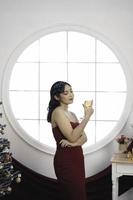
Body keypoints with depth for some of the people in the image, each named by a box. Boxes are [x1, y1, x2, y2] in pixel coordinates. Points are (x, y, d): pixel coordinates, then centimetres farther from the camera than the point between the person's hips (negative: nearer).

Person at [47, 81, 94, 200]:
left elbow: (84, 137, 5)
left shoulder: (72, 114, 14)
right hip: (65, 160, -8)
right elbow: (72, 137, -21)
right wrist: (87, 116, -19)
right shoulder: (58, 112, -12)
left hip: (77, 158, 8)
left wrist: (73, 143, -17)